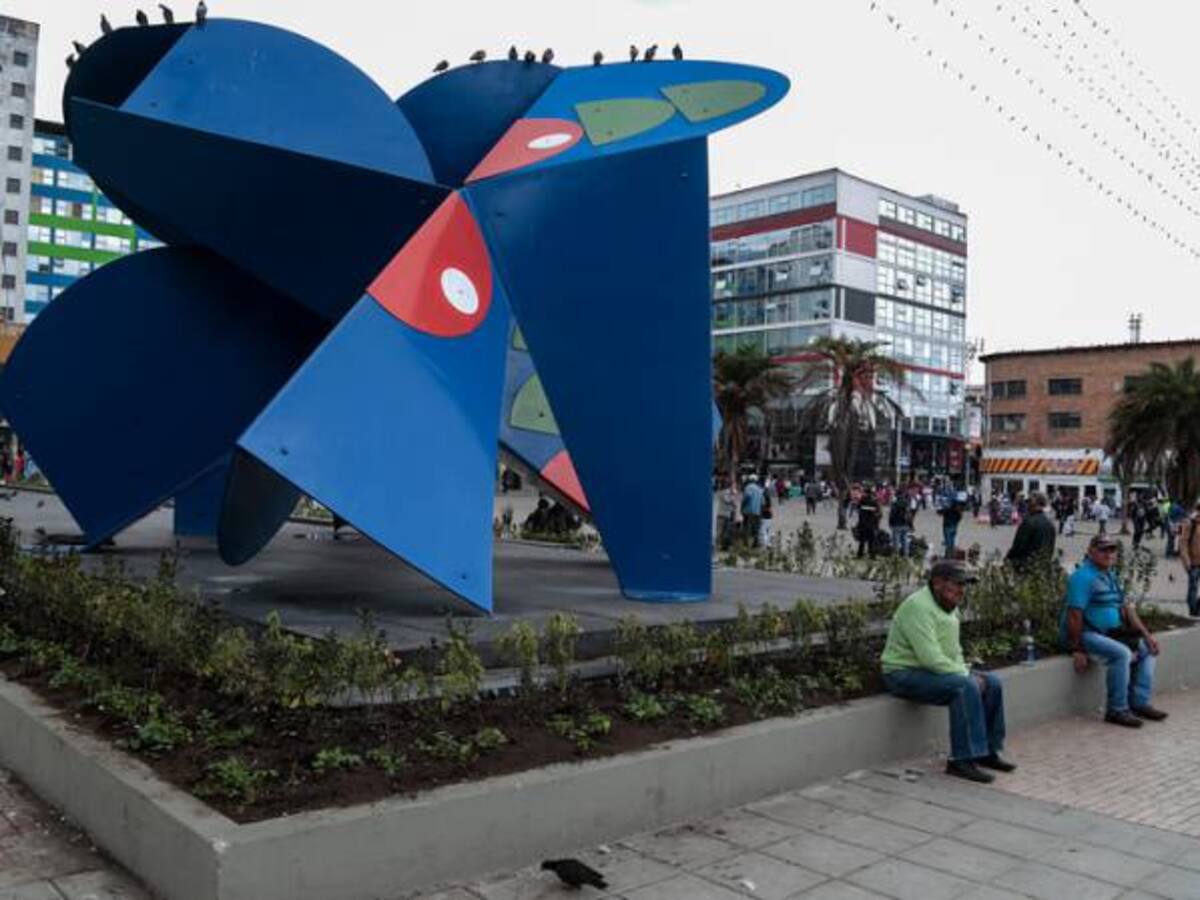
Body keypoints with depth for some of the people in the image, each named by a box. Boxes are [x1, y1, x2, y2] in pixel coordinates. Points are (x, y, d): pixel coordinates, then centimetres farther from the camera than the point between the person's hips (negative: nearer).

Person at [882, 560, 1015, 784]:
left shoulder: (950, 608, 12)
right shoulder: (919, 606, -22)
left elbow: (954, 651, 20)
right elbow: (931, 658, -27)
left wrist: (965, 671, 0)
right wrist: (967, 674, -18)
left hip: (934, 670, 10)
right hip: (905, 673, -10)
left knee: (991, 683, 2)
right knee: (966, 687, -29)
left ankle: (988, 750, 11)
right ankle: (962, 760, -25)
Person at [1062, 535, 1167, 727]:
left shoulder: (1110, 576, 15)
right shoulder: (1084, 576, -17)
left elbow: (1126, 607, 15)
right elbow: (1074, 615, -22)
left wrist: (1146, 635, 6)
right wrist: (1077, 650, -22)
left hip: (1109, 633, 10)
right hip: (1086, 634, -10)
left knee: (1147, 650, 9)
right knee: (1122, 653, -28)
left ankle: (1139, 703, 10)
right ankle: (1117, 710, -17)